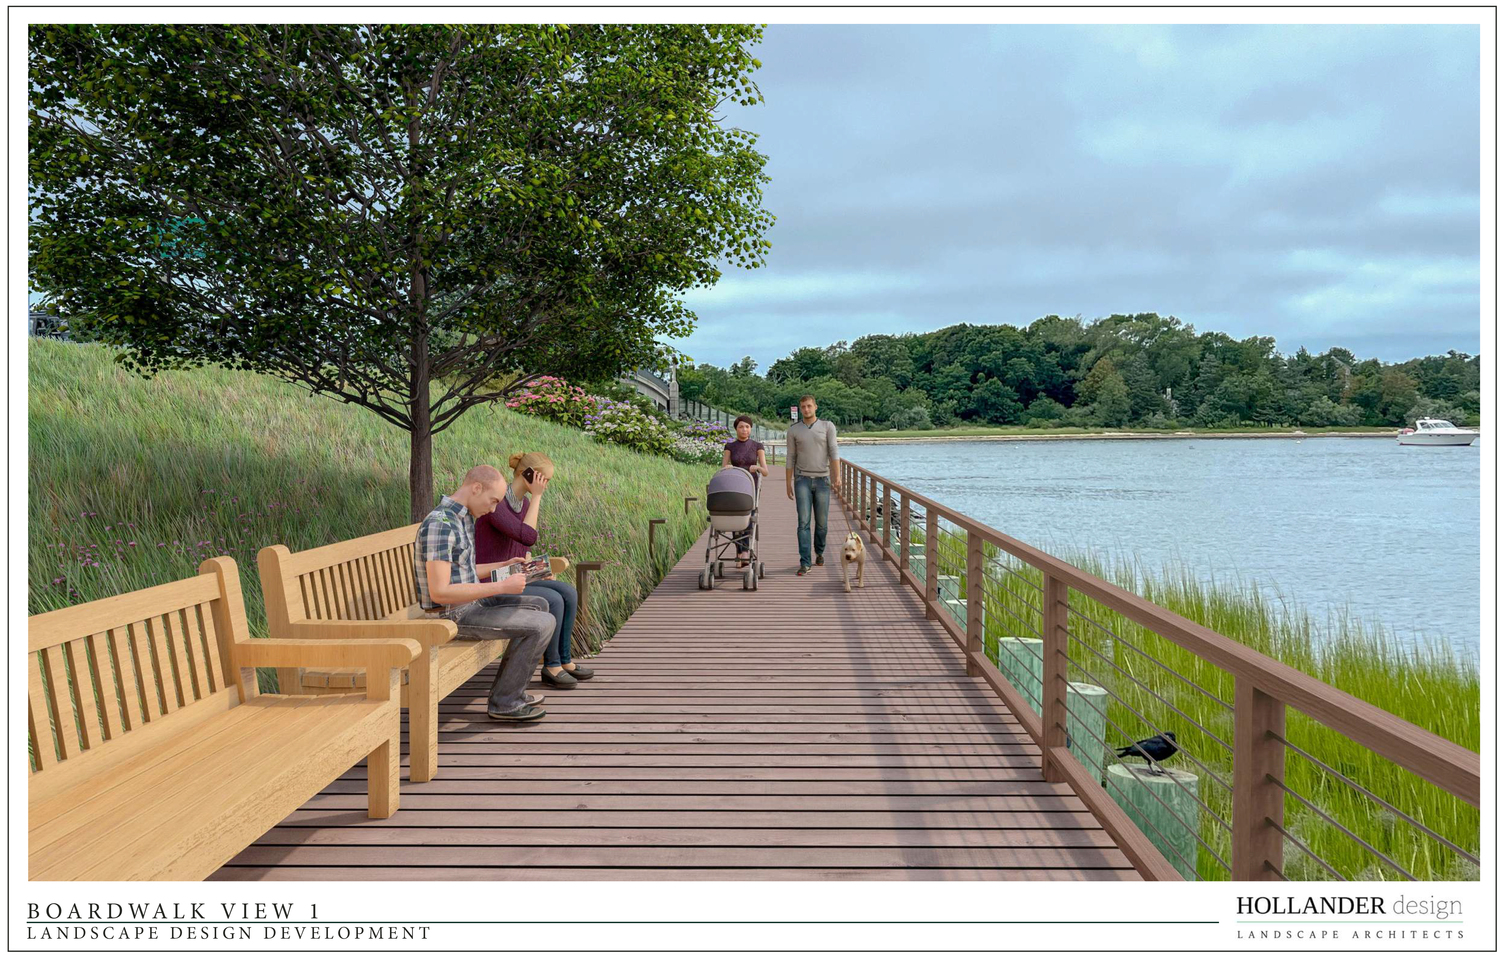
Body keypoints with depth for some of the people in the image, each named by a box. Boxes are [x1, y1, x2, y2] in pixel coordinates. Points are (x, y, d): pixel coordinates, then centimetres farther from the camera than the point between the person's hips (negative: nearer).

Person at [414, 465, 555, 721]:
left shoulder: (462, 518, 8)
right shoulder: (440, 525, -25)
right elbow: (439, 592, -29)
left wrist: (503, 566, 9)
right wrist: (501, 586, -27)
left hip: (469, 603, 10)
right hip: (453, 616, -10)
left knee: (539, 606, 16)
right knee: (544, 625, -11)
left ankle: (507, 689, 16)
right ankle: (504, 702, 1)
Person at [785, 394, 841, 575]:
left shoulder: (827, 426, 0)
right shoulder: (793, 430, 4)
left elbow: (834, 453, -6)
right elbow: (790, 459, 7)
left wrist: (837, 476, -16)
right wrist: (788, 484, 5)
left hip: (822, 480, 0)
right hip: (802, 480, 0)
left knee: (821, 522, 7)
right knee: (804, 522, -10)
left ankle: (819, 551, 34)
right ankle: (805, 562, -10)